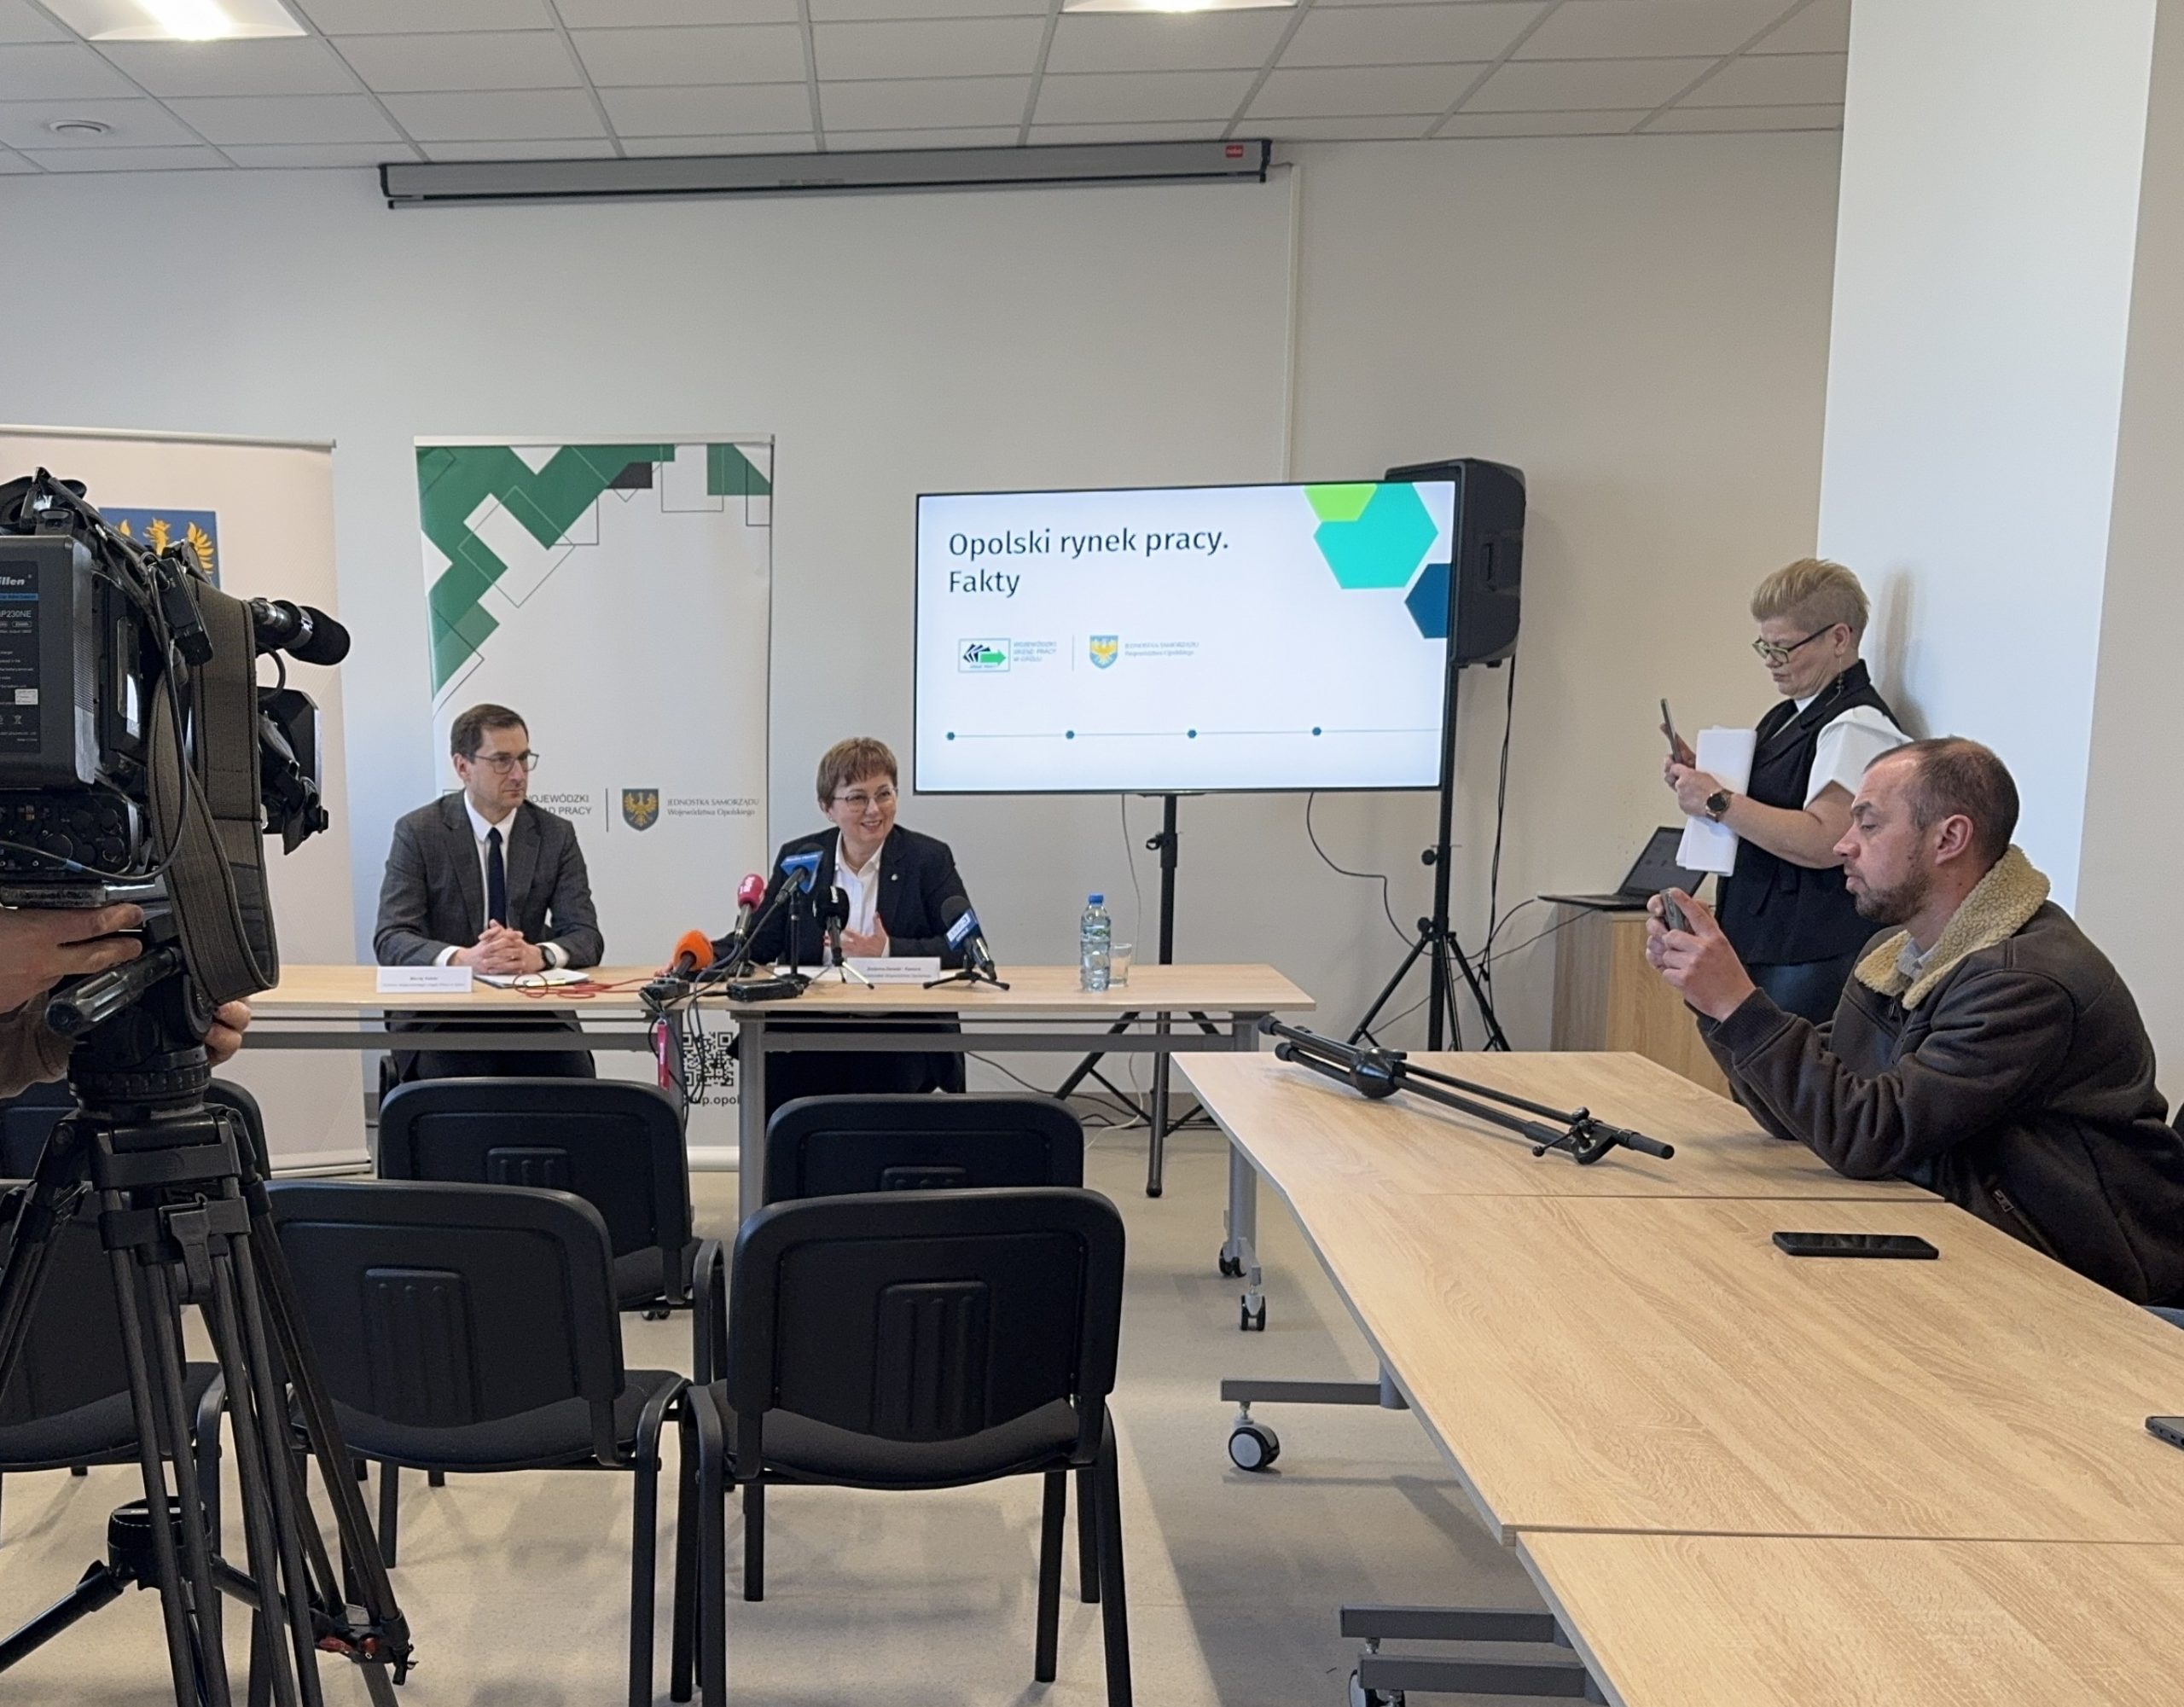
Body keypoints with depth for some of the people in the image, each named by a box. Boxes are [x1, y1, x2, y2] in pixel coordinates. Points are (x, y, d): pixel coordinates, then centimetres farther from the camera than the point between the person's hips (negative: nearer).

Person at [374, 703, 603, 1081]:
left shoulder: (557, 834, 6)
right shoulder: (417, 832, 0)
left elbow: (586, 936, -1)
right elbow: (391, 939, -8)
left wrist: (538, 955, -24)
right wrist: (465, 958, -28)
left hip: (534, 1015, 2)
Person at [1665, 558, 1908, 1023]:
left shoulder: (1858, 726, -13)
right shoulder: (1789, 717, 16)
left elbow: (1822, 842, -23)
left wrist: (1718, 801, -19)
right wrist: (1700, 780, 9)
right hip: (1761, 946, 9)